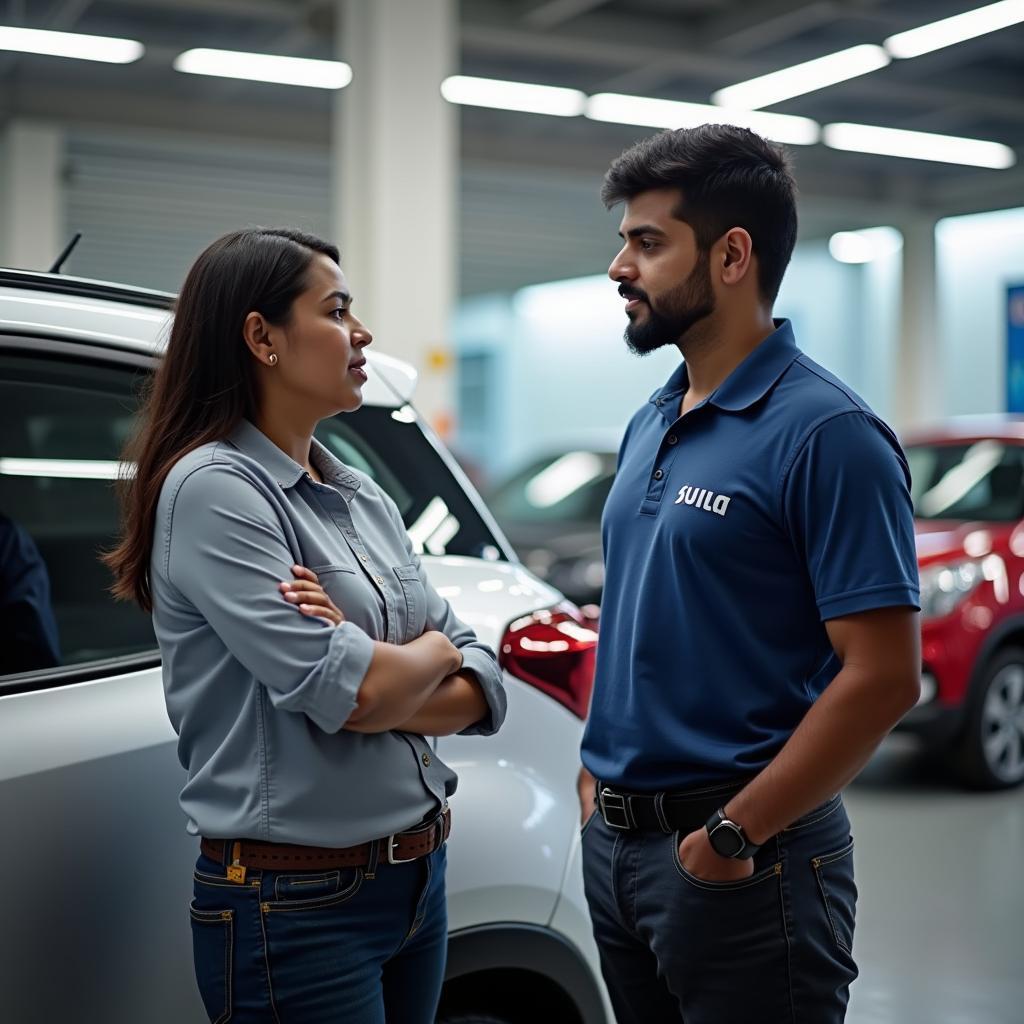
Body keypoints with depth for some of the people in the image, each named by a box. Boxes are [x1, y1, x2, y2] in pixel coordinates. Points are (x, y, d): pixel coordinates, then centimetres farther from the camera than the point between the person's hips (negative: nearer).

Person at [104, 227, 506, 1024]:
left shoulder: (363, 498, 9)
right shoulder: (213, 488, -14)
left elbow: (482, 687, 5)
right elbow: (349, 692, -22)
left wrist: (376, 676, -15)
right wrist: (433, 650, -2)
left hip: (419, 880, 7)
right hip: (297, 906, -7)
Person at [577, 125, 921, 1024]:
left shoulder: (826, 434, -15)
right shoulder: (650, 428, 10)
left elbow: (883, 677, -19)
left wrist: (733, 836, -18)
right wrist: (598, 774, 9)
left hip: (744, 861, -8)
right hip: (615, 841, 8)